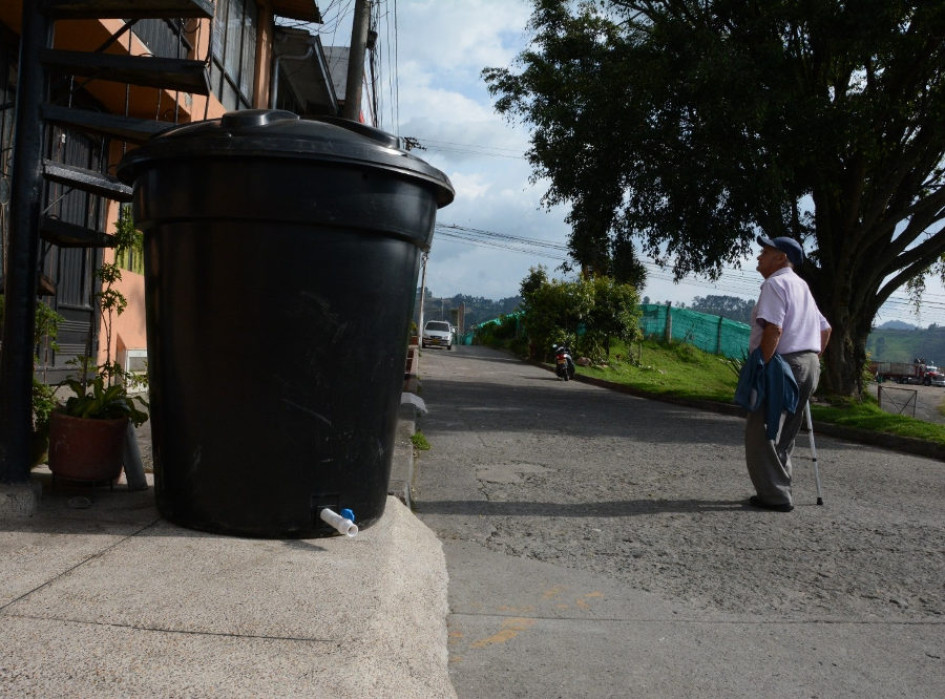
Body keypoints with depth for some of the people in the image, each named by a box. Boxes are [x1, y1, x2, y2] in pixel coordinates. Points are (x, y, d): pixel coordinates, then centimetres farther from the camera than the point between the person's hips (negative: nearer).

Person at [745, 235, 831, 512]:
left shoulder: (775, 283, -9)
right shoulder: (802, 286, 20)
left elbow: (773, 329, -22)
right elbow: (825, 328, 25)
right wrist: (814, 360, 25)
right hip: (809, 366, 10)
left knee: (761, 433, -4)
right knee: (784, 434, 16)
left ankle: (775, 496, -3)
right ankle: (781, 489, 21)